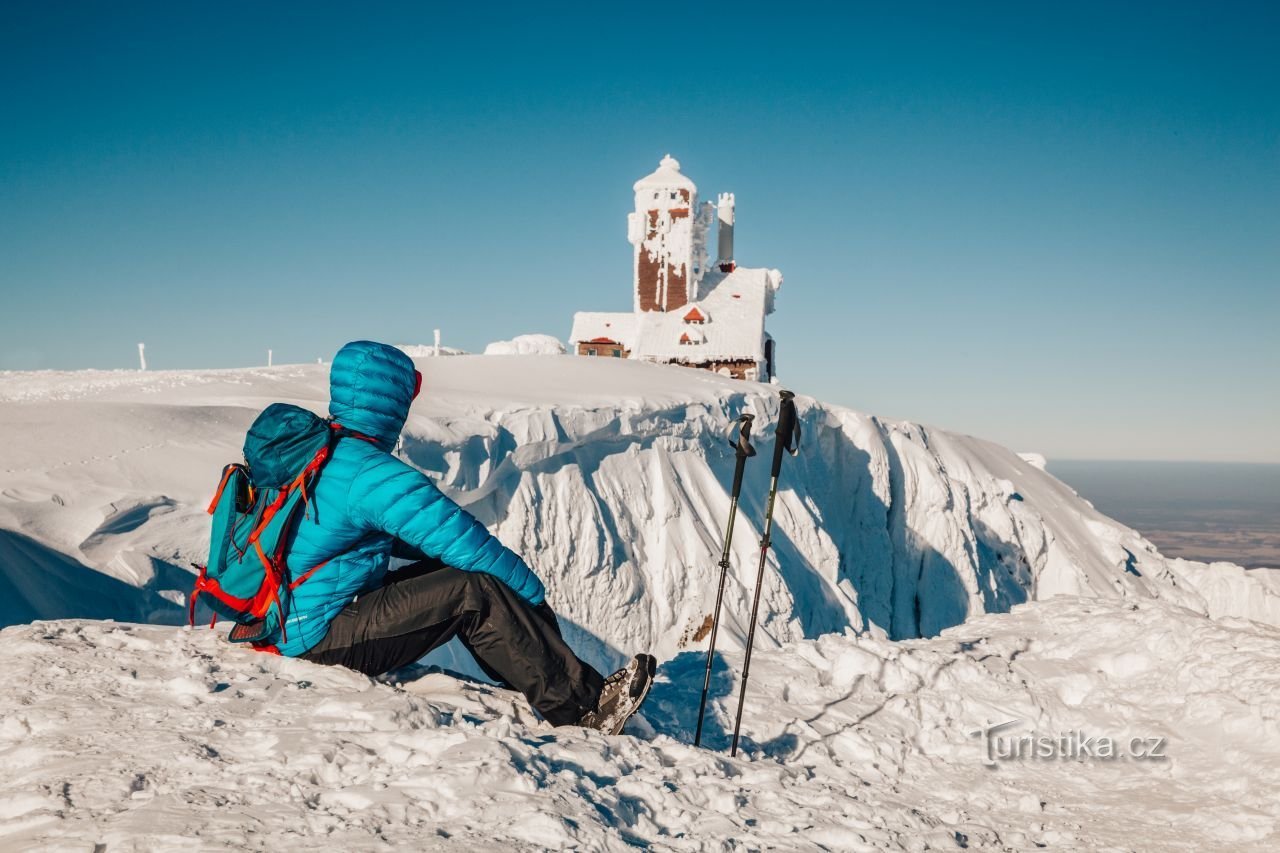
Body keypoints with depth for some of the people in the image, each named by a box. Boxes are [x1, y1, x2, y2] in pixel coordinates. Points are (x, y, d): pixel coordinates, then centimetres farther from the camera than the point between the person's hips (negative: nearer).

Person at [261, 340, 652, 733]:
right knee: (476, 592, -15)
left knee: (449, 569, 8)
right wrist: (533, 591, -4)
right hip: (321, 638, -10)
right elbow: (462, 539, -20)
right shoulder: (374, 475, -22)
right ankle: (583, 708, -7)